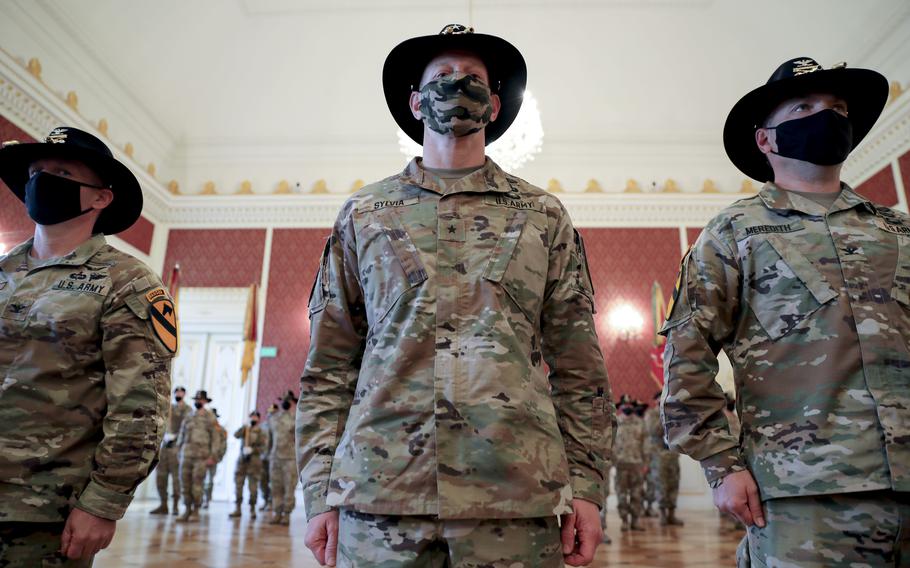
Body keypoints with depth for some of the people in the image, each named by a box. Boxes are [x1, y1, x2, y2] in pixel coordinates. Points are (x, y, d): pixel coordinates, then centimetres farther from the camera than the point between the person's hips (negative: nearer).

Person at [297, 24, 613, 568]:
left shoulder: (544, 216, 9)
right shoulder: (363, 214, 9)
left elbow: (577, 366, 7)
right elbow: (329, 366, 7)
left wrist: (586, 485, 1)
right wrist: (321, 493, 2)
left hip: (517, 499, 0)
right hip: (379, 494, 1)